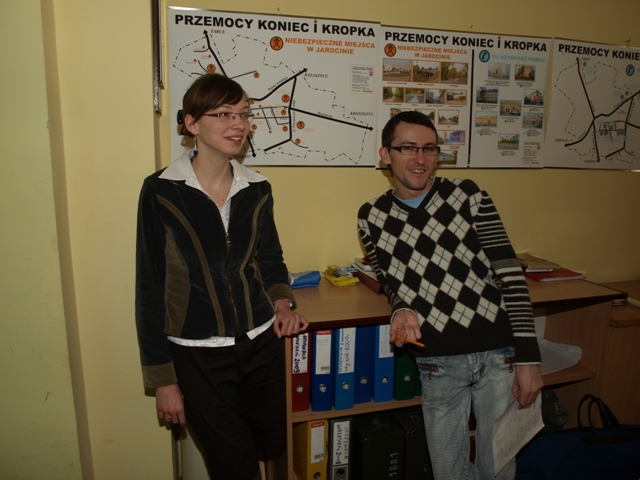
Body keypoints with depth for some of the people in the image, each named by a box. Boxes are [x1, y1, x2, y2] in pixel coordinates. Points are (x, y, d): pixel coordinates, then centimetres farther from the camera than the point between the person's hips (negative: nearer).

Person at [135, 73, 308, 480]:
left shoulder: (257, 189, 1)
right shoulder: (161, 192, -11)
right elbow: (151, 289, -7)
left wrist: (282, 301, -5)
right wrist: (163, 379, -5)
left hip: (262, 344, 5)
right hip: (197, 358, -4)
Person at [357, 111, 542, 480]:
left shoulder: (467, 195, -3)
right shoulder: (372, 218, 1)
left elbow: (510, 274, -6)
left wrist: (528, 356, -10)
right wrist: (403, 310, -11)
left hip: (499, 355, -1)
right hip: (437, 364, 1)